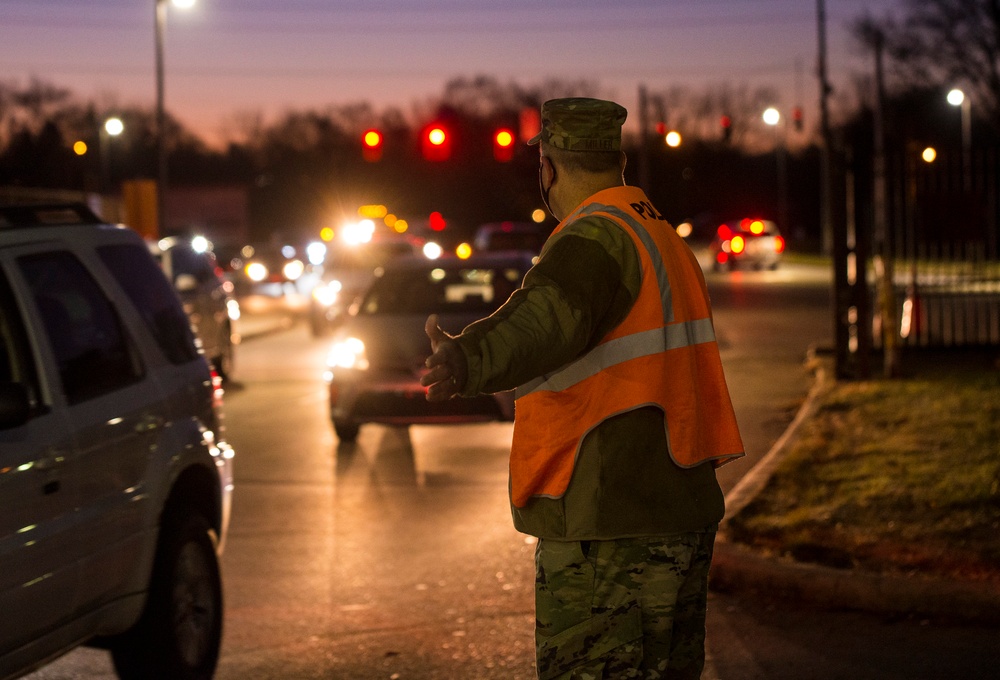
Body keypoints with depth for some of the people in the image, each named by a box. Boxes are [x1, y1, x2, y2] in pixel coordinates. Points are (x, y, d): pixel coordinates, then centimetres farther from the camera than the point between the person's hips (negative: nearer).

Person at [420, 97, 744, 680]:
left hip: (608, 524, -10)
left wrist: (467, 361, -55)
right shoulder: (667, 239, 17)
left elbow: (547, 320, -38)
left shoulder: (595, 241, -15)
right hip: (683, 507, 10)